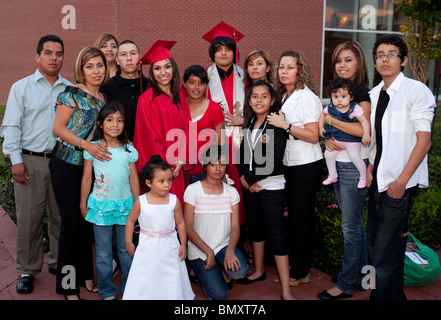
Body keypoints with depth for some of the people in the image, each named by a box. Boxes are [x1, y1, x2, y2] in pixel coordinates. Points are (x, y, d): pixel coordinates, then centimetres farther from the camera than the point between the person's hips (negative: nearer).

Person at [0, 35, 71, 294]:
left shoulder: (71, 89, 11)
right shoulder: (22, 87, 6)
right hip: (30, 161, -2)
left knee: (62, 215, 8)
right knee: (29, 218, 1)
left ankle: (59, 263, 24)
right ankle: (27, 271, 15)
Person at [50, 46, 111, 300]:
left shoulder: (103, 97, 11)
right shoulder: (73, 93, -7)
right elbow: (58, 128, -12)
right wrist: (87, 145, -21)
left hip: (91, 165, 6)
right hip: (67, 165, -6)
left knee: (88, 220, 10)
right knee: (71, 222, -2)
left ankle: (86, 277, 24)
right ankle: (69, 286, 11)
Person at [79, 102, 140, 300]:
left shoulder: (129, 150, 1)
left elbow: (133, 178, 7)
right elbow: (86, 178, 3)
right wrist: (83, 204, 7)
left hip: (125, 205, 1)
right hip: (101, 205, -1)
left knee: (126, 250, 10)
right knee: (103, 252, 7)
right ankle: (107, 290, 22)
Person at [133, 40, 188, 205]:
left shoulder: (178, 97, 9)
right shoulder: (147, 99, -9)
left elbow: (184, 131, 9)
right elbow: (150, 138, -11)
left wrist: (180, 162, -2)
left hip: (177, 170, 6)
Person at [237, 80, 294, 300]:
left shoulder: (277, 124, -9)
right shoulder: (250, 124, 10)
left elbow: (275, 159, -15)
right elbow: (243, 152, 12)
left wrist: (254, 180, -10)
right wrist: (244, 177, -3)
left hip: (271, 185, -6)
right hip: (249, 184, 6)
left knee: (276, 233, -7)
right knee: (255, 227, 16)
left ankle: (286, 290, -3)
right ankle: (259, 271, 33)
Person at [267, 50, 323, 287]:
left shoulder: (307, 98, -13)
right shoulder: (284, 96, 12)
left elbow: (313, 136, -18)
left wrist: (285, 125, -21)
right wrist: (275, 123, 0)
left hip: (306, 165, -8)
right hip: (289, 163, 8)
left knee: (302, 216, 1)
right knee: (293, 214, 15)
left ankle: (301, 272, 13)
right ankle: (294, 263, 27)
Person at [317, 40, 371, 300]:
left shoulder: (363, 93, -12)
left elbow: (363, 129, -26)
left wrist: (330, 120, -20)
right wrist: (328, 140, -6)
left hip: (355, 165, -9)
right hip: (339, 164, 9)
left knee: (351, 226, 0)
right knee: (355, 223, 17)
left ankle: (346, 284, 12)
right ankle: (360, 275, 31)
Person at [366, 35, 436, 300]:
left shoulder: (416, 90, -9)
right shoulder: (374, 94, 13)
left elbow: (424, 140, -12)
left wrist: (401, 180, -15)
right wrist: (370, 166, 9)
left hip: (399, 185, -7)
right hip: (378, 182, 8)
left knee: (386, 254, -7)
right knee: (375, 246, 16)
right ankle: (393, 294, 33)